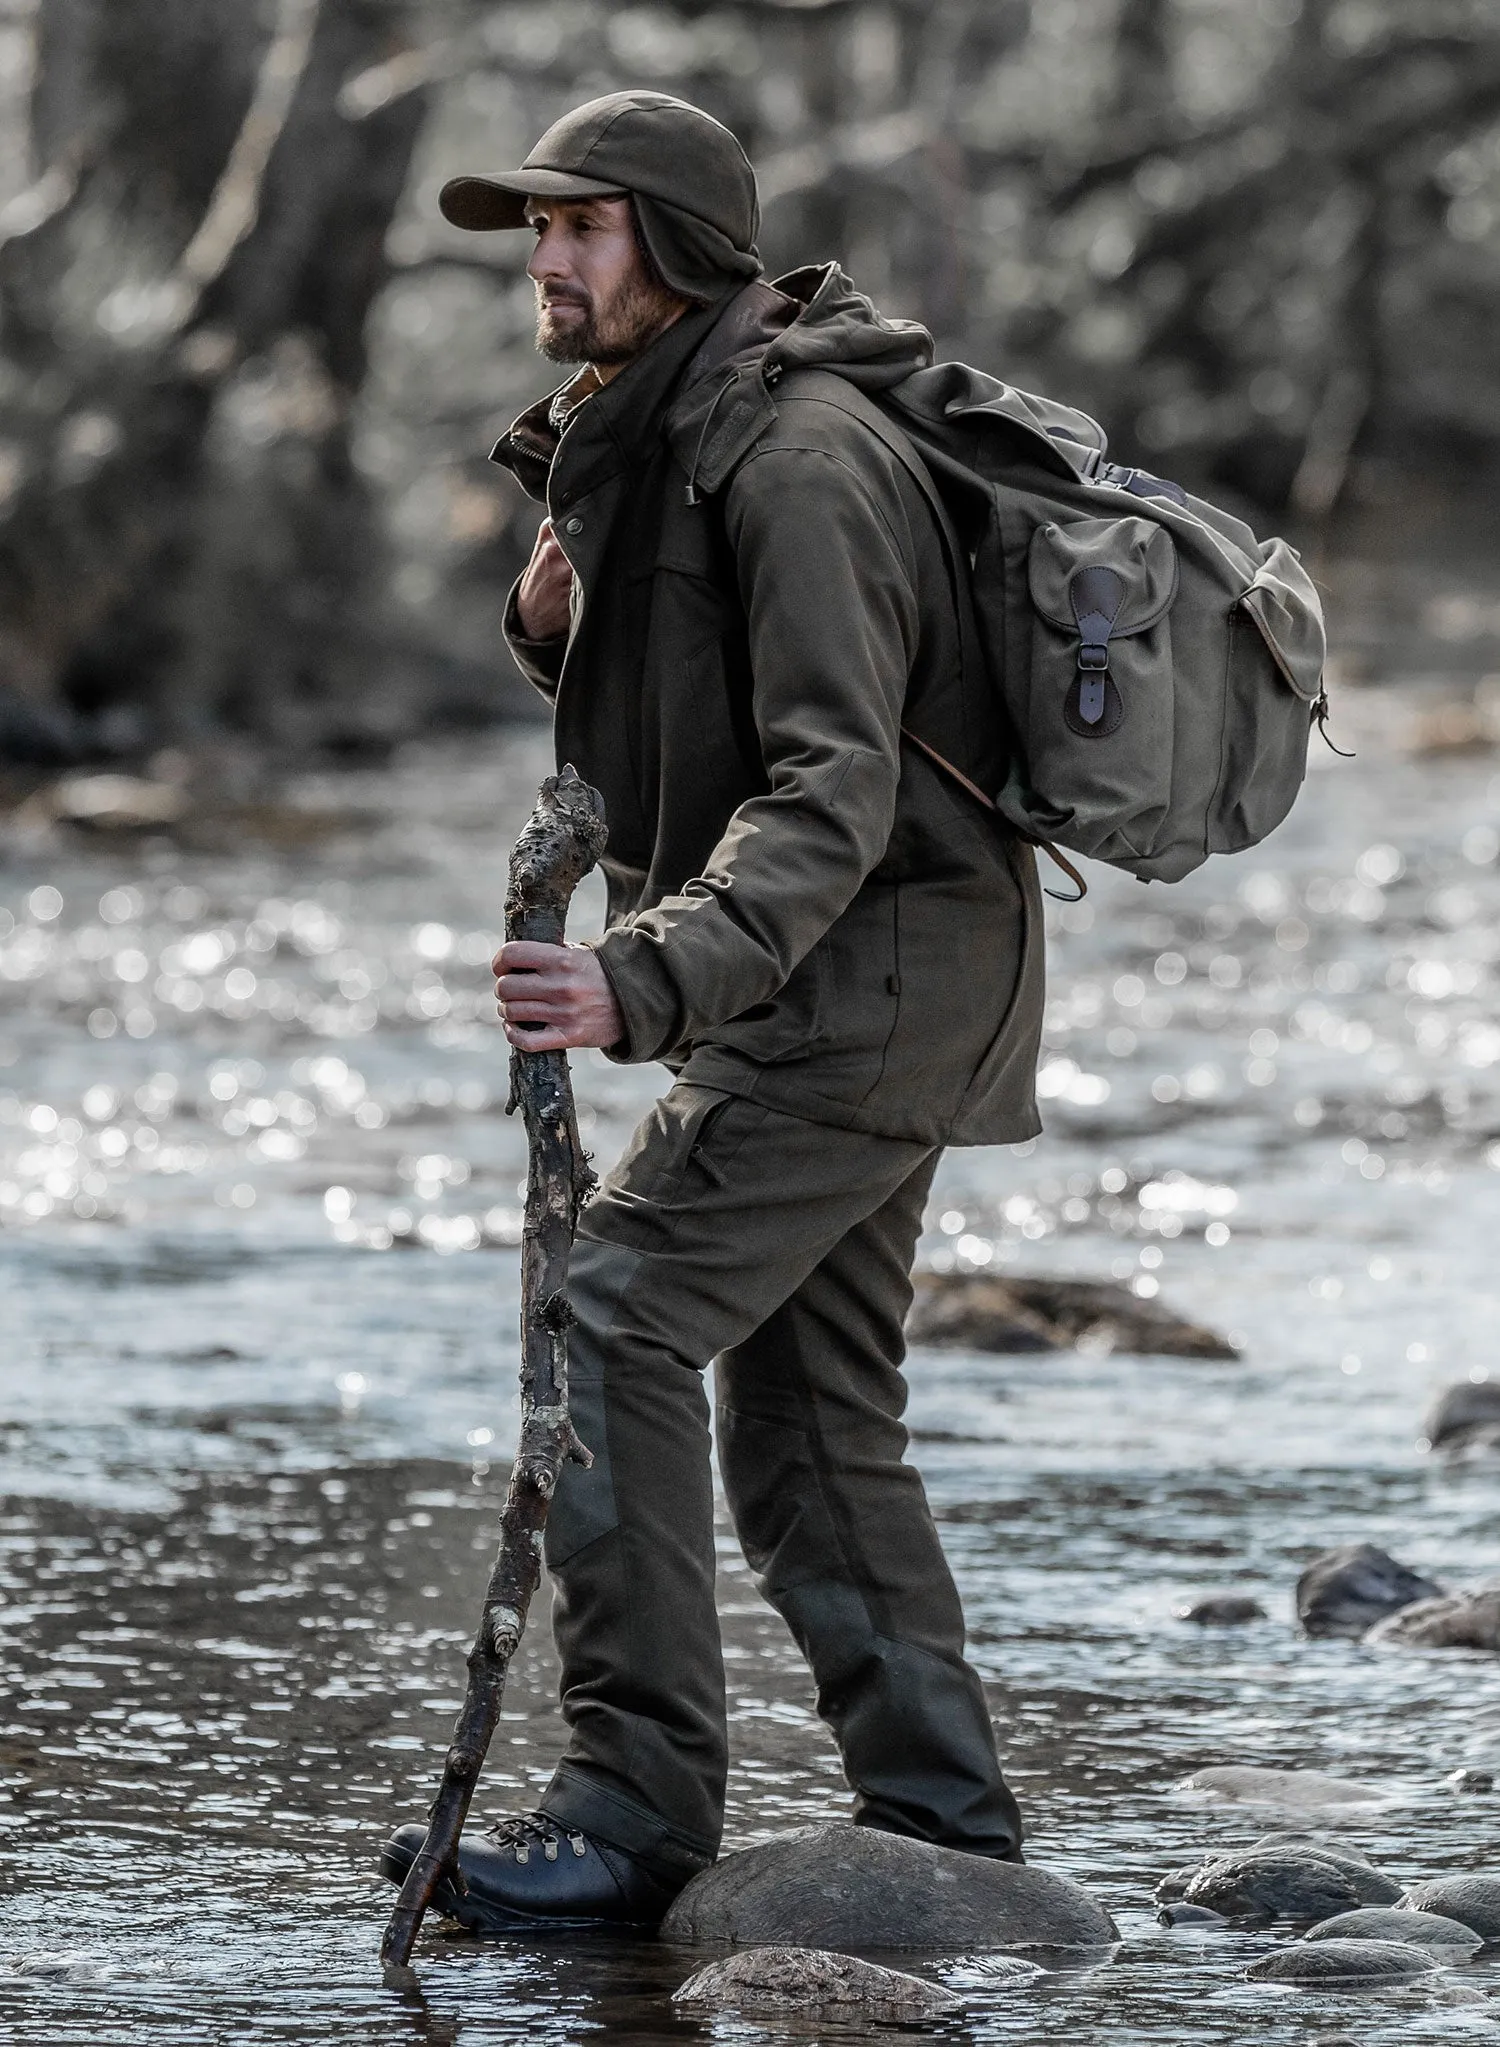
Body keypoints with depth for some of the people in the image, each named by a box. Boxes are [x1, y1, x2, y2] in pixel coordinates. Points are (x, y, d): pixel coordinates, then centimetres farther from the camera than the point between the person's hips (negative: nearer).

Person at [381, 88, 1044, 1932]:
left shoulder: (796, 454, -19)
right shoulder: (640, 449, 13)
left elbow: (833, 790, -28)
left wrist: (649, 982, -40)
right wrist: (559, 635, 1)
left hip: (876, 971, -11)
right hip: (835, 997, 11)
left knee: (613, 1321, -18)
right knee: (807, 1417, 13)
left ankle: (636, 1811, -19)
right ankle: (941, 1823, 19)